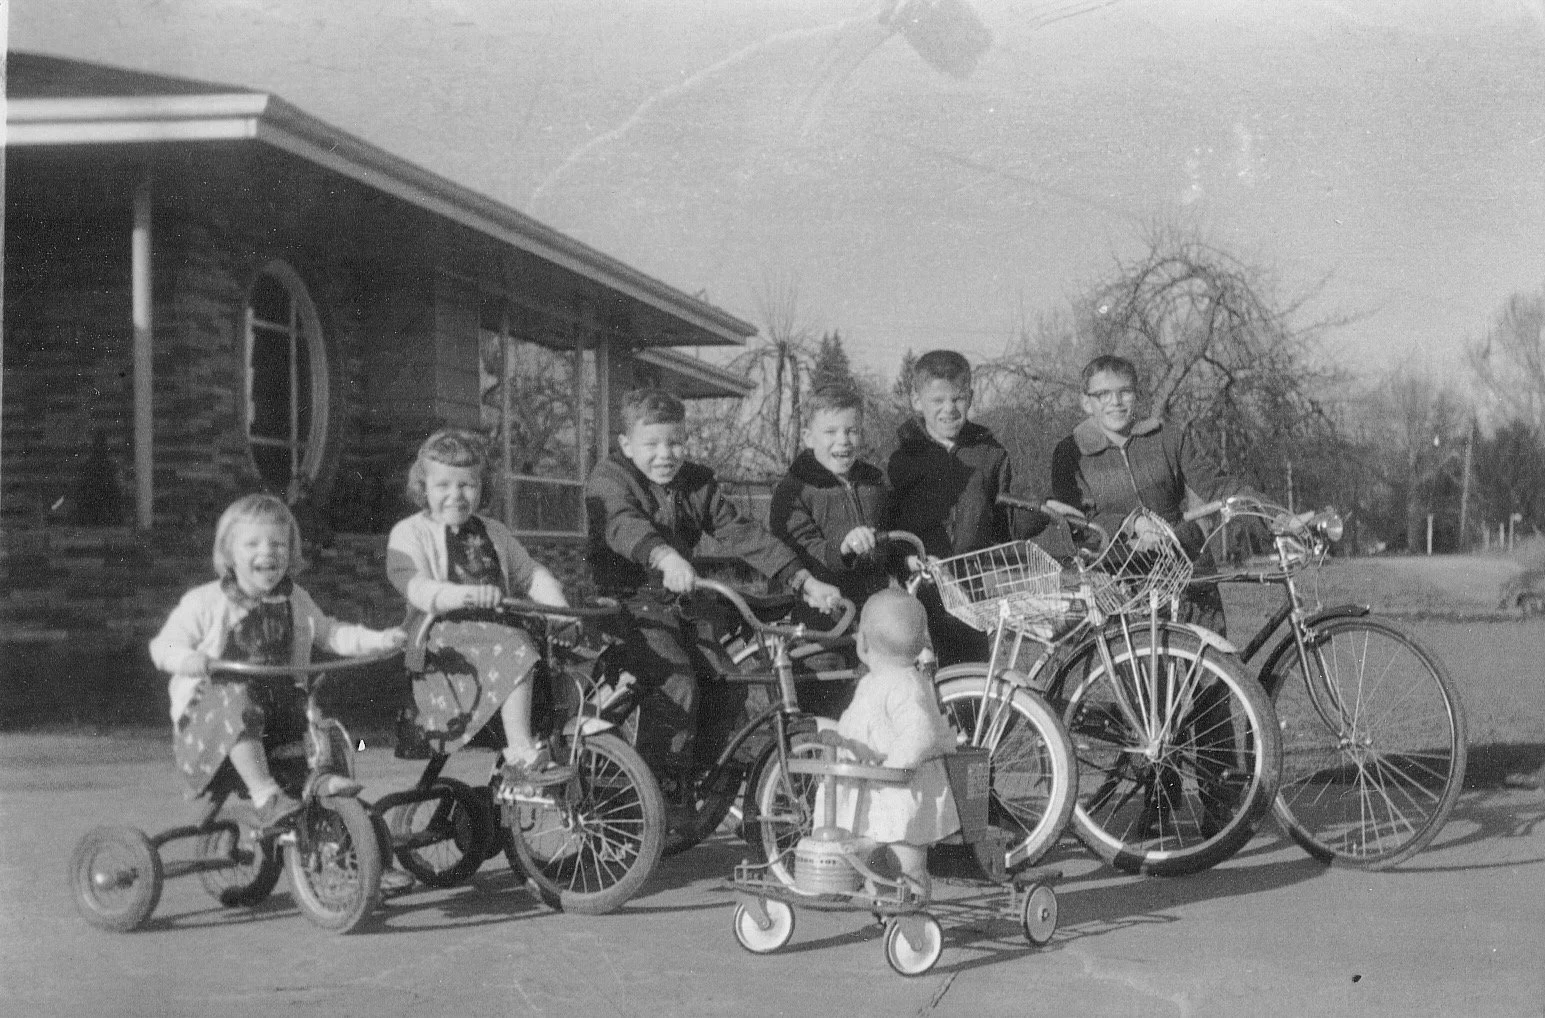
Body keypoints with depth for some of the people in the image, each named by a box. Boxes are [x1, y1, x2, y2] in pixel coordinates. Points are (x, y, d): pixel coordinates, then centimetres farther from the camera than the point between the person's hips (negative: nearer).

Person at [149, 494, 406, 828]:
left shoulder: (296, 600, 10)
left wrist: (377, 639, 3)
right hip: (213, 709, -5)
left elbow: (328, 633, 18)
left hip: (281, 699, 5)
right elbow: (163, 646, -3)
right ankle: (266, 796, -41)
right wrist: (186, 659, -27)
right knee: (237, 697, -35)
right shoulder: (206, 602, -3)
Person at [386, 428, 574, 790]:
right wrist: (462, 595, -34)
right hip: (443, 638, -7)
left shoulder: (493, 533, 22)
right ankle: (521, 756, -29)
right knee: (516, 653, -31)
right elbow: (414, 585, -16)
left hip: (496, 629, 7)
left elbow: (529, 573, 18)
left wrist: (559, 604, -3)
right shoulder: (409, 534, 1)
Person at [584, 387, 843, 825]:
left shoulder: (697, 482, 8)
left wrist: (805, 580, -13)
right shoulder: (609, 478, -9)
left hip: (680, 606, 6)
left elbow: (741, 533, 0)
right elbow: (623, 525, -31)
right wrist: (665, 557, -53)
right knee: (677, 682, -28)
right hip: (630, 605, -6)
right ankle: (662, 797, -18)